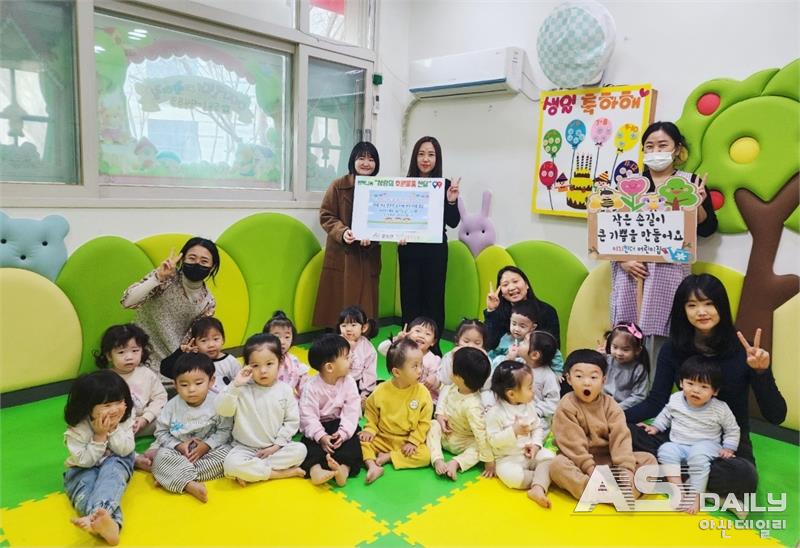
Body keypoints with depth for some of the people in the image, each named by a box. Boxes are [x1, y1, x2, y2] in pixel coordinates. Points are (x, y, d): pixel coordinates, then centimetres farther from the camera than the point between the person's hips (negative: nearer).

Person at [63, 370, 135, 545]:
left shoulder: (125, 418, -14)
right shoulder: (77, 428, -19)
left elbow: (125, 451, -15)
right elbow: (85, 461, -19)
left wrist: (113, 429, -26)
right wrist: (99, 436, -28)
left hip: (115, 464, 1)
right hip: (84, 469, 0)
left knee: (112, 468, -34)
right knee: (85, 485, -33)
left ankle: (99, 515, -58)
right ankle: (110, 521, -60)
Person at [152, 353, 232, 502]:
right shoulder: (172, 406, -8)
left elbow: (224, 430, -9)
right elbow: (161, 432, -1)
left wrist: (206, 445, -21)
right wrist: (178, 445, -15)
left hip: (209, 449, -1)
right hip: (179, 451, 1)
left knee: (226, 454, -28)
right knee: (161, 457, -25)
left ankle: (177, 476, -24)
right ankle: (190, 485, -38)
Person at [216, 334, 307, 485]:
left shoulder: (285, 390, -4)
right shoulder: (242, 390, -7)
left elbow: (292, 421, -2)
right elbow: (222, 410, -18)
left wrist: (276, 445, -10)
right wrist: (235, 385, -27)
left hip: (276, 447, 2)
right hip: (246, 448, -1)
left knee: (300, 450, -25)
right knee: (231, 463, -31)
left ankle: (251, 472, -17)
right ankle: (283, 473, -20)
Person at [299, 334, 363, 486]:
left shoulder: (349, 382, -7)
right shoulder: (312, 387, -13)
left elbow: (352, 411, -12)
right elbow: (308, 416, -16)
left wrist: (343, 433, -25)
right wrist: (321, 436, -28)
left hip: (341, 425, 1)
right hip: (319, 426, -1)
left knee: (354, 440, -24)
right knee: (309, 442, -26)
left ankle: (345, 468, -44)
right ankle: (315, 469, -48)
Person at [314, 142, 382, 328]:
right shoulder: (338, 186, 0)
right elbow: (325, 216, -1)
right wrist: (342, 232, -19)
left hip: (368, 257, 2)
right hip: (341, 256, -1)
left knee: (364, 305, 6)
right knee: (338, 304, 3)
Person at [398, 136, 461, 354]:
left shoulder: (446, 185, -1)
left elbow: (453, 222, -2)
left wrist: (451, 201, -17)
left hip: (435, 250, -1)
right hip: (409, 249, 1)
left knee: (433, 297, 5)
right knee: (409, 297, 6)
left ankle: (433, 346, 17)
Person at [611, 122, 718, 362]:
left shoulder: (690, 182, 8)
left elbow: (706, 229, 7)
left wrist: (697, 204, -11)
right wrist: (623, 259, -5)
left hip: (668, 269, -1)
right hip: (630, 267, 2)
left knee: (659, 335, -5)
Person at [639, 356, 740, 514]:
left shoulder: (720, 409, -8)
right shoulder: (675, 399, -3)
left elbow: (732, 430, 6)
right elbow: (665, 415, 16)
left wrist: (728, 448, -5)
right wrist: (655, 427, 5)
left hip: (705, 446, -2)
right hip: (678, 445, 3)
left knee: (698, 455, -36)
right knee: (666, 451, -29)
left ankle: (696, 494, -26)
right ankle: (678, 489, -28)